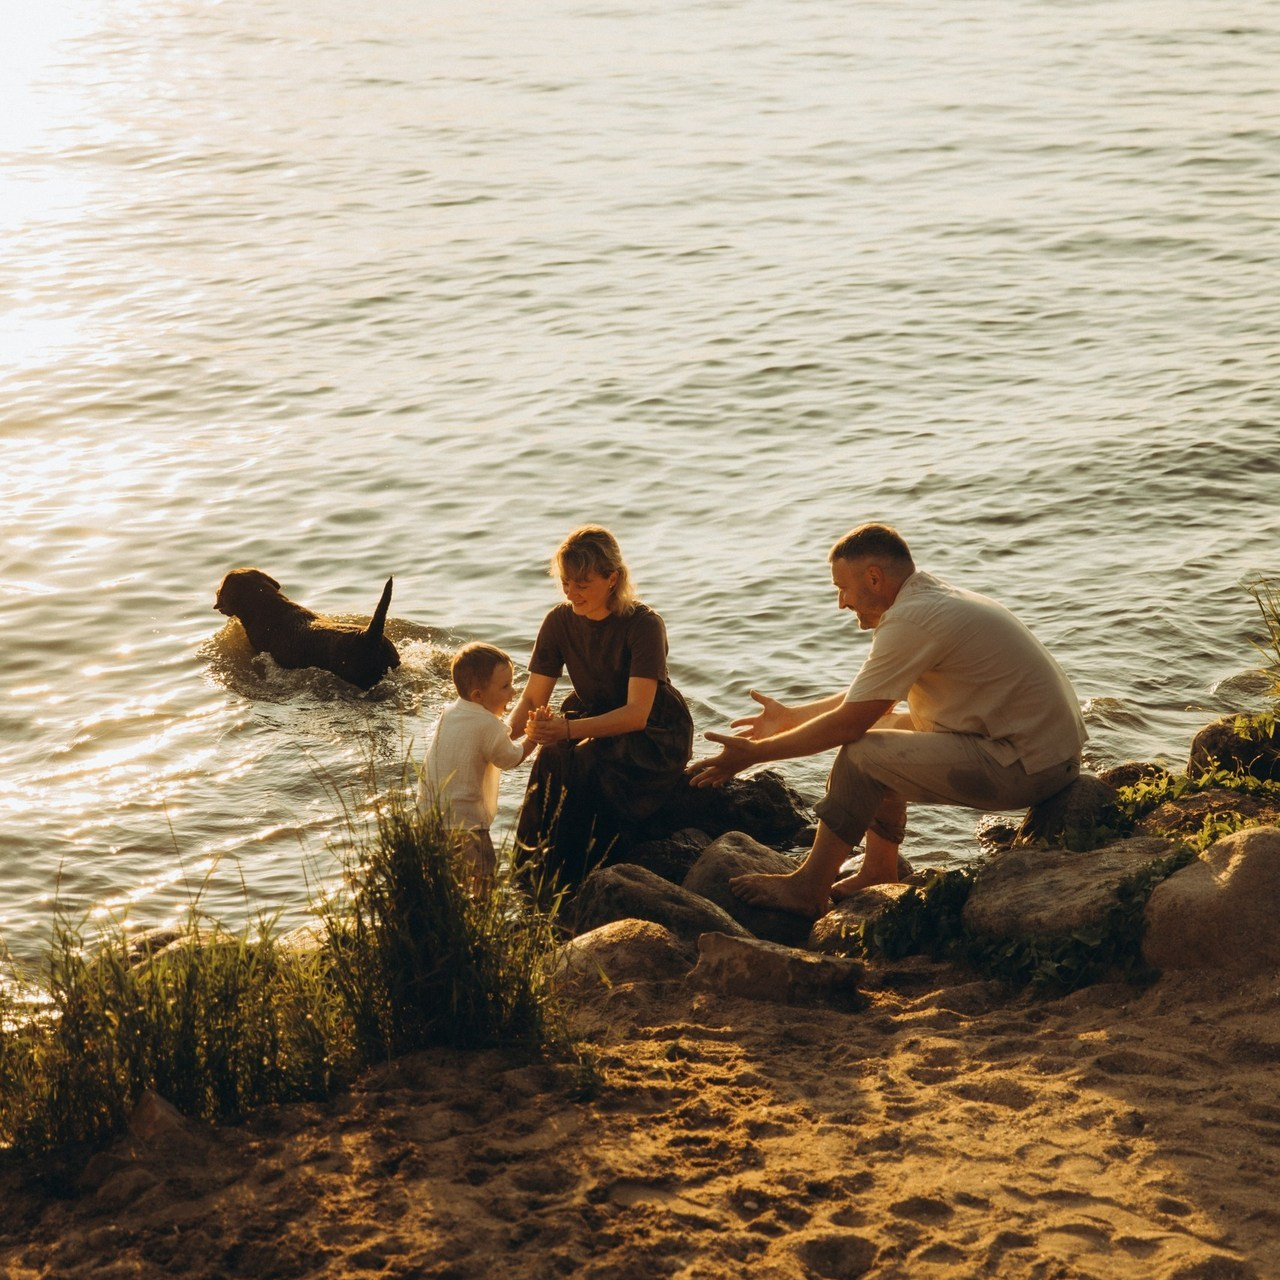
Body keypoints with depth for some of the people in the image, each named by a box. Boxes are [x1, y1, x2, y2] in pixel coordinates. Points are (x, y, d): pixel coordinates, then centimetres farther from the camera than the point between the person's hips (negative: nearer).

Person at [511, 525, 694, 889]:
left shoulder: (644, 625, -23)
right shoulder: (560, 621, -7)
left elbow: (637, 713, -31)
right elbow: (532, 698, -4)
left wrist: (569, 729, -45)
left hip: (656, 733, -4)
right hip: (594, 720, 4)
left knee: (588, 762, -34)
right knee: (553, 757, -30)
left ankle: (572, 881, -22)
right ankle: (536, 861, -18)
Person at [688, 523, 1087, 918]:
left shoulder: (911, 621, -19)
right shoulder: (934, 599, 12)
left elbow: (847, 723, -16)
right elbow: (867, 699, 23)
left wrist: (754, 753, -8)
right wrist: (790, 717, 29)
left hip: (1028, 767, -10)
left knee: (863, 753, -13)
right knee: (881, 727, 19)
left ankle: (808, 887, 0)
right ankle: (879, 873, 19)